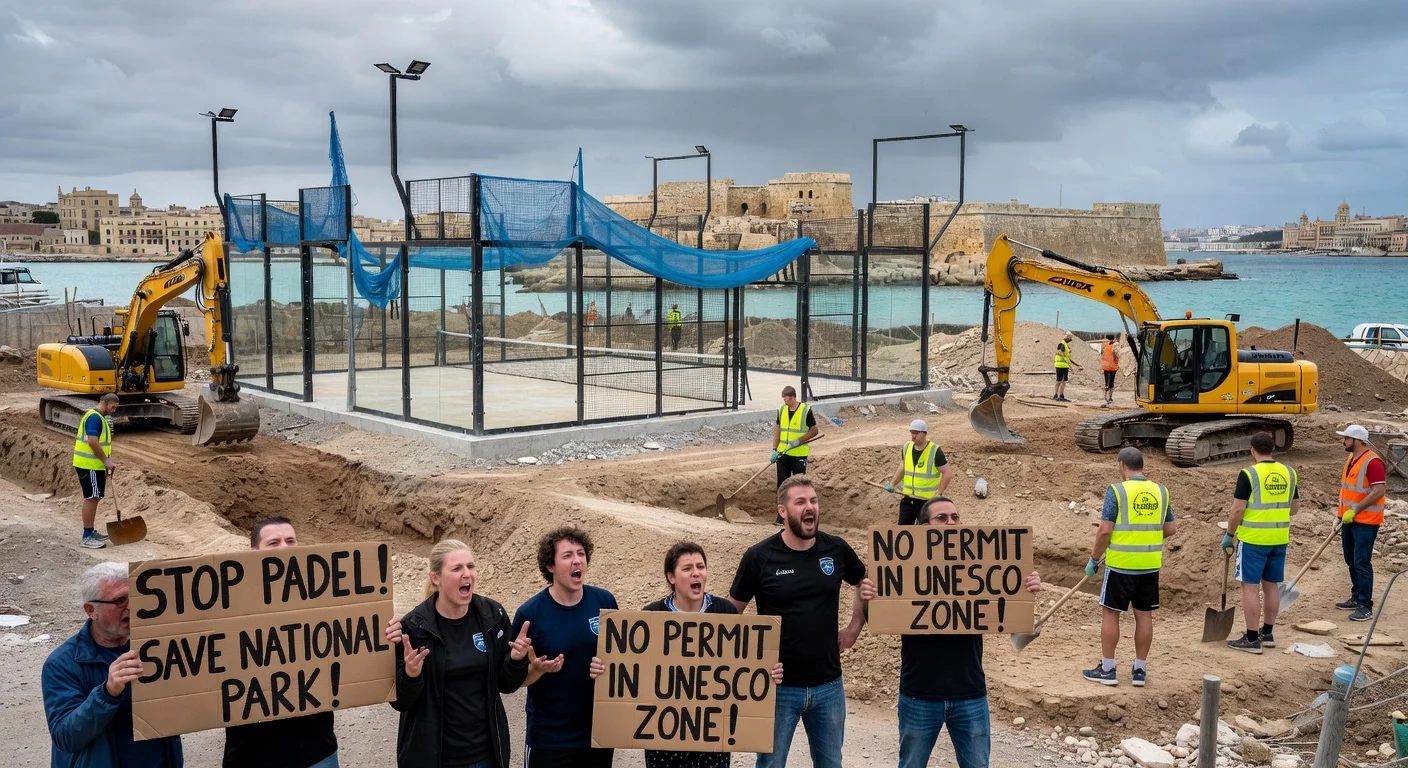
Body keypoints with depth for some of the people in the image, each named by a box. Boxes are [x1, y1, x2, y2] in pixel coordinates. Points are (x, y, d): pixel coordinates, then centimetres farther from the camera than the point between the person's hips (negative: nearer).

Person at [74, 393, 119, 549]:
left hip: (94, 465, 11)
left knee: (94, 498, 16)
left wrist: (106, 459, 17)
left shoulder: (98, 417, 16)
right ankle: (87, 537, -7)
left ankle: (91, 531, 24)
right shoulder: (94, 417, -17)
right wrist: (106, 460, -20)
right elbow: (92, 442, -25)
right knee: (91, 498, -8)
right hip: (90, 465, -11)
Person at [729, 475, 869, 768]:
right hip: (778, 686, -3)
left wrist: (854, 628, 9)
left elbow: (867, 584, 17)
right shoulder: (759, 557, -11)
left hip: (828, 685, 3)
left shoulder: (836, 549, -3)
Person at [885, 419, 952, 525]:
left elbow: (946, 473, -11)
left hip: (927, 500, -5)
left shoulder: (935, 451, -13)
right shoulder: (907, 447, 5)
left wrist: (939, 494, -17)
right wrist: (892, 484, 10)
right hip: (907, 498, 5)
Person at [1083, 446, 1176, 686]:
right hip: (1150, 565, 5)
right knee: (1144, 615, 11)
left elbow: (1104, 531, -15)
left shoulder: (1117, 491, -12)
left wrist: (1094, 559, -3)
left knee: (1110, 613, 5)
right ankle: (1140, 670, 18)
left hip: (1120, 564, -5)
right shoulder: (1161, 491, 4)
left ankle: (1107, 669, 10)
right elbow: (1169, 529, 10)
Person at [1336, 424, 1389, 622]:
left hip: (1366, 521, -9)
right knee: (1351, 561, 16)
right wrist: (1342, 514, 18)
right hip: (1350, 519, 9)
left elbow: (1379, 490, -23)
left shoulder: (1372, 462, -18)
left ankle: (1365, 607, -4)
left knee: (1362, 563, -8)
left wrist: (1355, 510, -21)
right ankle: (1356, 598, 27)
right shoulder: (1351, 459, 11)